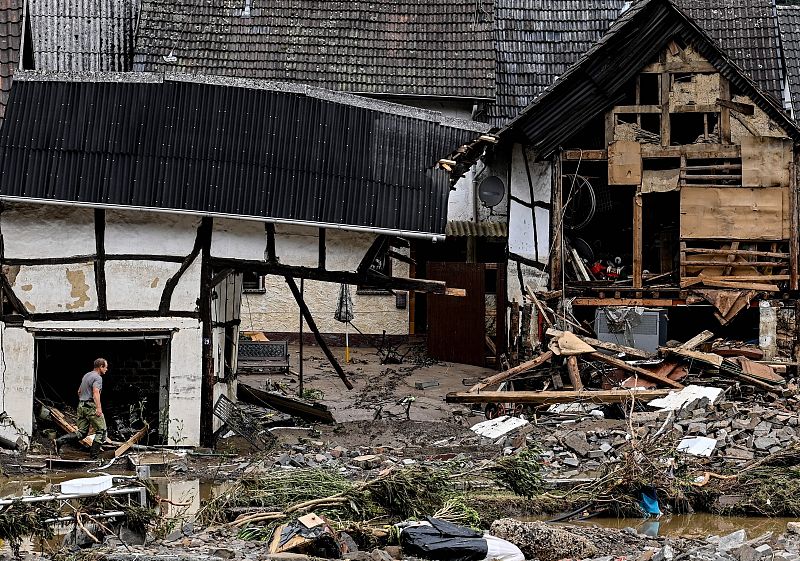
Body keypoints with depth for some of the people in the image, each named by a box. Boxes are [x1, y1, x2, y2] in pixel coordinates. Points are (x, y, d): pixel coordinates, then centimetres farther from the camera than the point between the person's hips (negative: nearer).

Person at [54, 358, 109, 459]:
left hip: (81, 406, 9)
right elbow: (96, 393, -24)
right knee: (101, 431, 3)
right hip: (91, 407, -9)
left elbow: (79, 392, 26)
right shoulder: (97, 378, -10)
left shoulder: (86, 375, 19)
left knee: (81, 433, 9)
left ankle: (60, 441, -7)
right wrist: (98, 408, -30)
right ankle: (94, 455, 1)